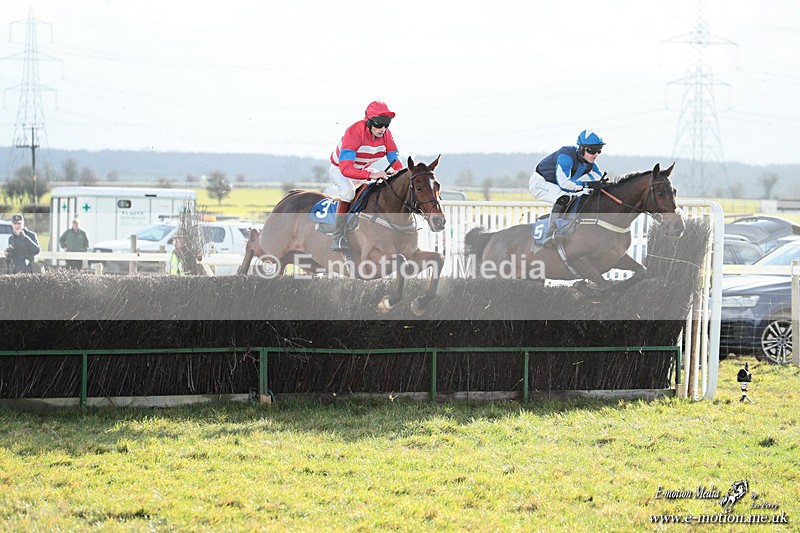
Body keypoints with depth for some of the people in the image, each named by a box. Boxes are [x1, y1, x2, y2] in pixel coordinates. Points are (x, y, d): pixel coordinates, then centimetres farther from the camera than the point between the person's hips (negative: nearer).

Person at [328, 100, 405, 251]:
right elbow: (346, 169, -47)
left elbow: (396, 161, -12)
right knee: (348, 190, -35)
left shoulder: (386, 134, -17)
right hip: (338, 169, -6)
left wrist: (397, 172, -37)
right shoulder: (354, 132, -37)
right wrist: (371, 175, -60)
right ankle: (338, 236, -30)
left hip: (364, 169, 6)